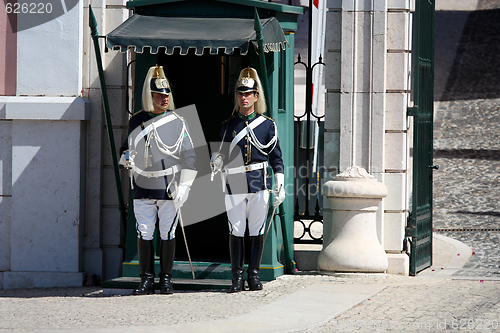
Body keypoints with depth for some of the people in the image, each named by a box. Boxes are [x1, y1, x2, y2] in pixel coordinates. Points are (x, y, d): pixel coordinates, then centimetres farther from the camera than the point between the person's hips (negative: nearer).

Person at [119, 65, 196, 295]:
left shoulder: (177, 123, -3)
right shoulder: (136, 121, 4)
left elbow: (189, 157, -4)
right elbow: (129, 144, 23)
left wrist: (184, 186, -11)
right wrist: (127, 159, 1)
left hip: (169, 188, -2)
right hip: (143, 188, 2)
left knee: (168, 233, 4)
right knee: (144, 234, 0)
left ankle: (166, 279, 12)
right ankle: (146, 280, 6)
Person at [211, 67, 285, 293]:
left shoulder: (267, 125, 7)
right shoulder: (228, 125, 10)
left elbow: (276, 158, 7)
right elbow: (223, 154, 16)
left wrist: (280, 187, 1)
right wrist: (215, 162, -8)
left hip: (260, 183, -1)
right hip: (235, 185, 1)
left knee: (257, 231, 2)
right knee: (236, 231, -1)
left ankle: (254, 275, 10)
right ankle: (237, 278, 3)